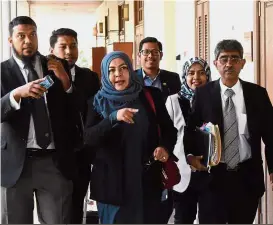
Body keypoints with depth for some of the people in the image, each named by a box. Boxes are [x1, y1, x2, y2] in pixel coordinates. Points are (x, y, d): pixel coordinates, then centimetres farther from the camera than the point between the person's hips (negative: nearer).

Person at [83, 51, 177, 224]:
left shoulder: (150, 96, 1)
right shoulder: (98, 102, 0)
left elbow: (169, 129, 11)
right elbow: (89, 139, -13)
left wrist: (165, 147, -11)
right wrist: (114, 118, -27)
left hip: (146, 180, 1)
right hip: (111, 181, 0)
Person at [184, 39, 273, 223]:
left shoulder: (258, 94, 3)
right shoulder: (203, 94, 1)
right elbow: (190, 129, 6)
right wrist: (190, 154, -11)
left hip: (248, 176, 1)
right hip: (213, 175, -1)